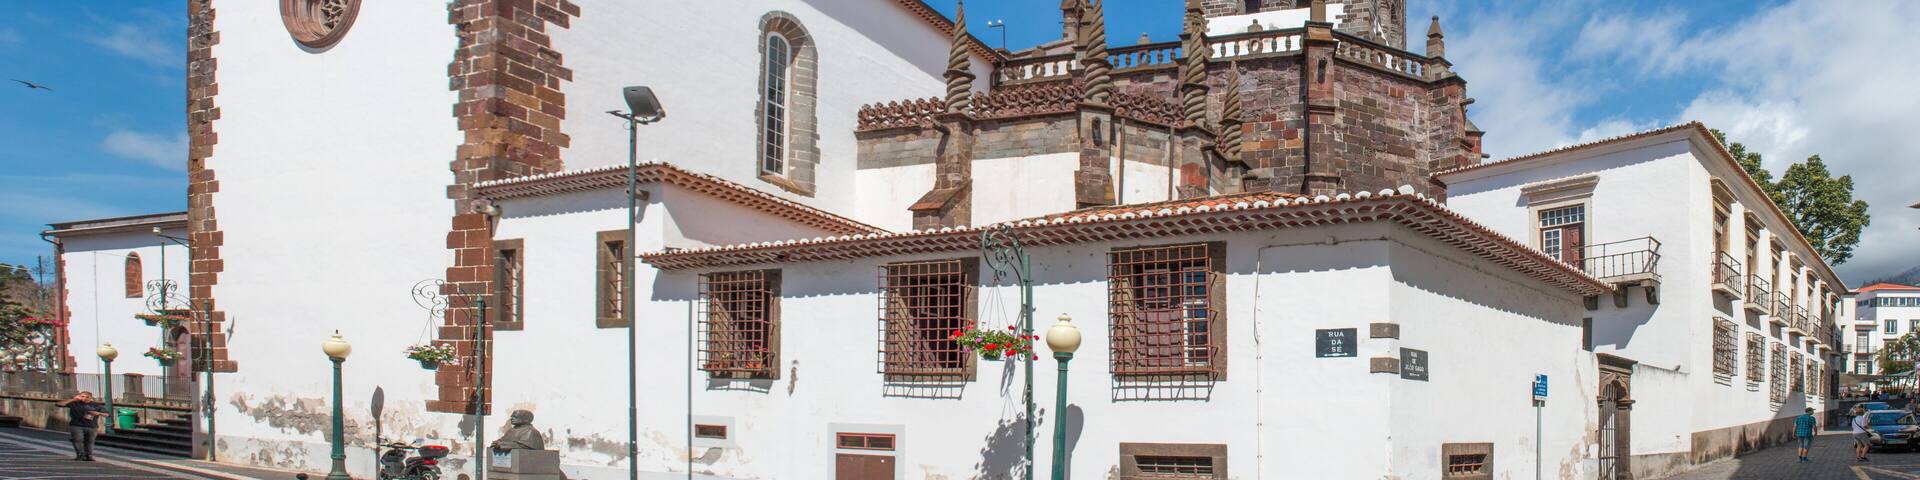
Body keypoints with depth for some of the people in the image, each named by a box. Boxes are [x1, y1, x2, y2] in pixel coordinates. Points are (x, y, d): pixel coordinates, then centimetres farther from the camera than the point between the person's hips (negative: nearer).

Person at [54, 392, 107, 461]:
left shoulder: (96, 405, 6)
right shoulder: (74, 403, 0)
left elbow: (106, 414, 8)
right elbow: (59, 404, -10)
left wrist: (98, 413, -13)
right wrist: (72, 400, -15)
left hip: (92, 427, 2)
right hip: (76, 426, -1)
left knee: (89, 441, 4)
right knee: (78, 440, -14)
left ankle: (88, 456, 12)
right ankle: (80, 455, -9)